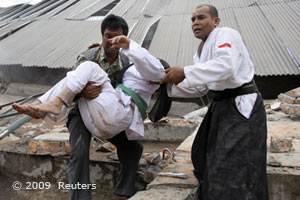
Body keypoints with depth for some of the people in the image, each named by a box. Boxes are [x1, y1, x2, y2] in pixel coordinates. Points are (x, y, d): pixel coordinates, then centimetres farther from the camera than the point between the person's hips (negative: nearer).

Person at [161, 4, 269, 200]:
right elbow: (200, 88, 13)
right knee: (206, 156, 16)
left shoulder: (225, 34, -13)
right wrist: (170, 84, 1)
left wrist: (185, 72, -35)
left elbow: (227, 65, -33)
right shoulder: (202, 50, 14)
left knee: (234, 168, -8)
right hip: (222, 105, 10)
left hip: (242, 106, -9)